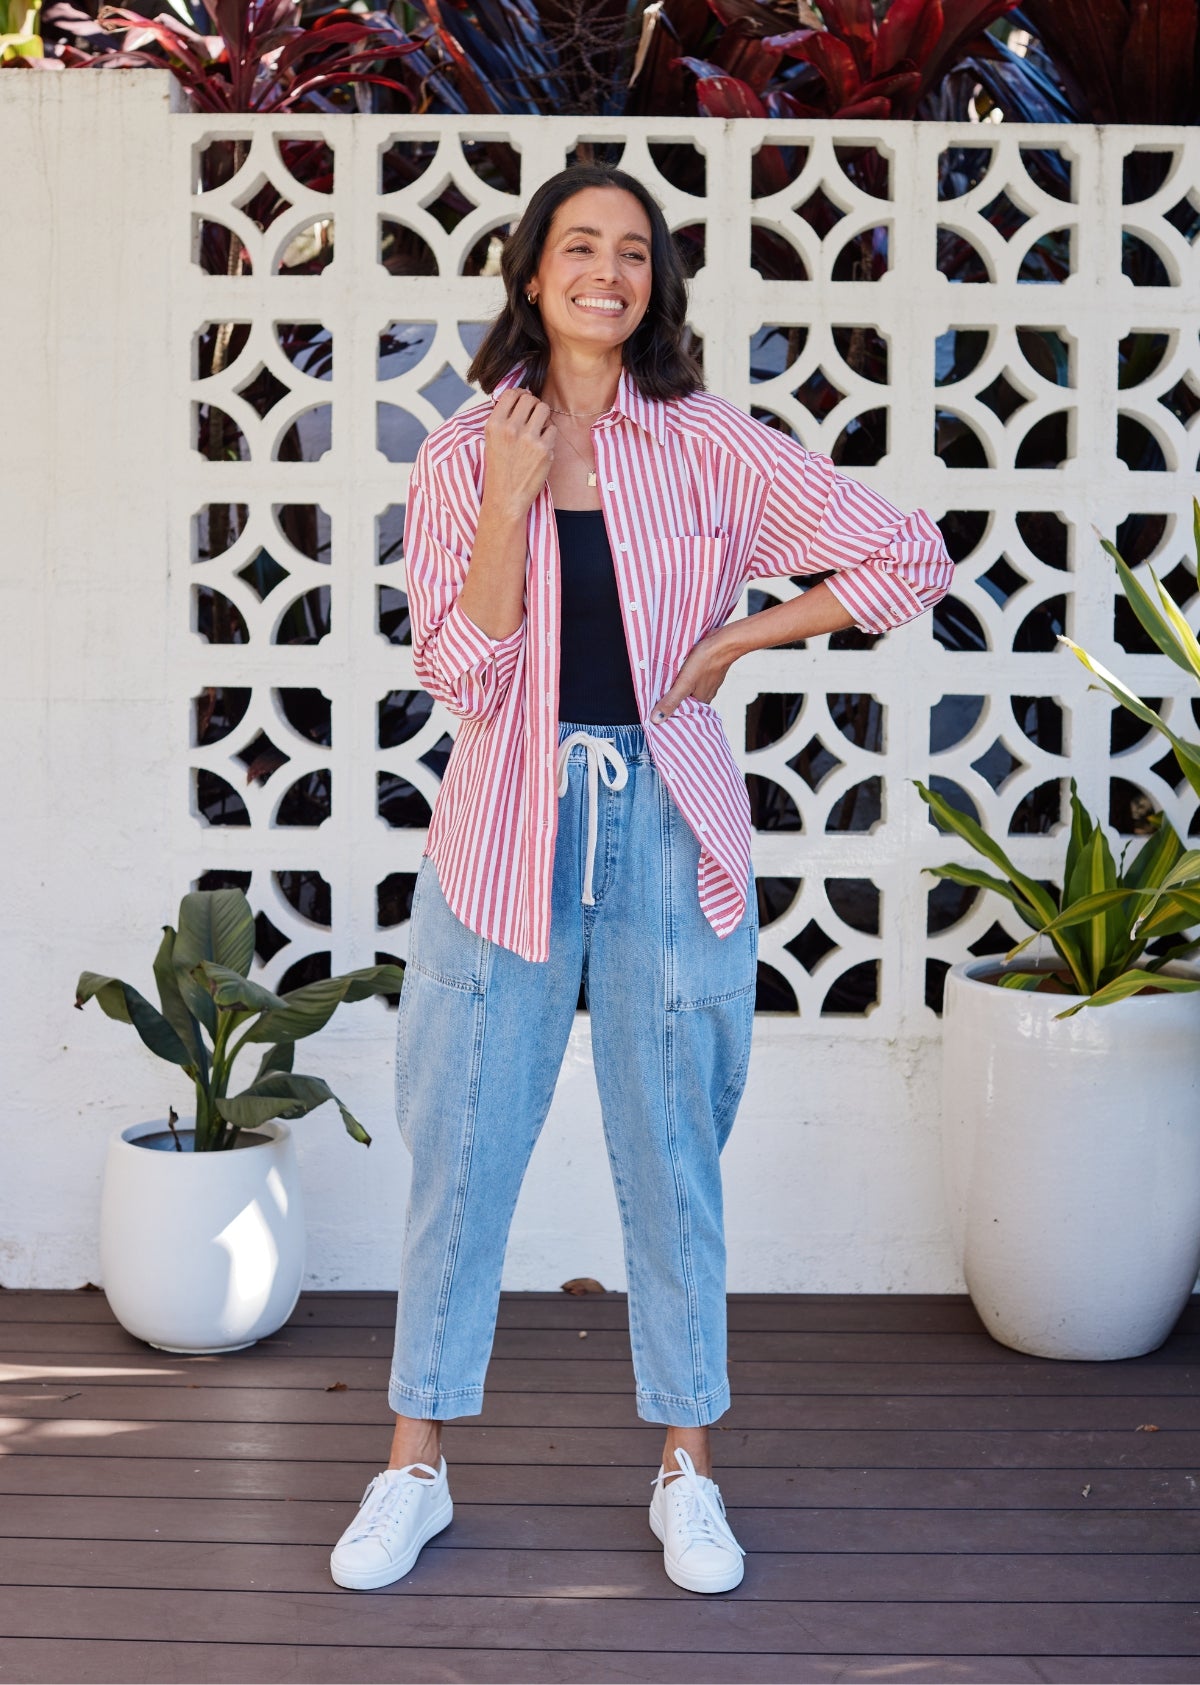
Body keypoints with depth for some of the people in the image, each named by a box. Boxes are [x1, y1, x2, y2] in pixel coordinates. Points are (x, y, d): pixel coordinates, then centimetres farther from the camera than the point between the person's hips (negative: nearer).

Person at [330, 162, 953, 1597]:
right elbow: (459, 674, -6)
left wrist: (730, 642, -2)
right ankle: (415, 1465, 21)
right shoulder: (462, 455, 3)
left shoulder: (708, 445, 1)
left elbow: (909, 557, 0)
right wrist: (510, 499, -14)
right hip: (508, 827, 0)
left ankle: (688, 1471, 22)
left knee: (674, 1151, 7)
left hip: (667, 826, 0)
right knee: (463, 1146, 5)